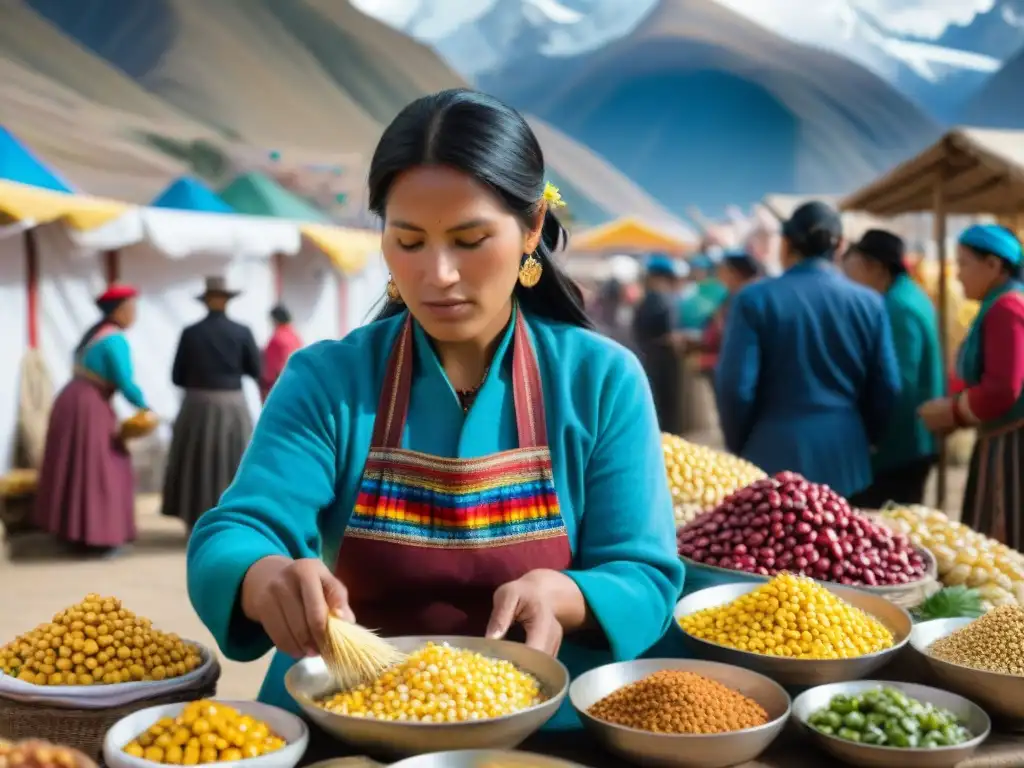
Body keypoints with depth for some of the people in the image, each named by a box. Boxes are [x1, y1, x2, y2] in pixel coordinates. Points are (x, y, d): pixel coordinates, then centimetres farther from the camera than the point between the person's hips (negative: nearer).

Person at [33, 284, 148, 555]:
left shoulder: (96, 331, 13)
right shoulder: (115, 340, -16)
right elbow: (126, 385, -19)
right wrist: (145, 407, -3)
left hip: (71, 401, 9)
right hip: (88, 408, -9)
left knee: (73, 468, 15)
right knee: (98, 469, -1)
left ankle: (72, 530, 24)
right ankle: (98, 537, 3)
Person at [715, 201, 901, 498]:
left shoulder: (754, 299, -6)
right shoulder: (869, 303, 3)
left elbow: (735, 387, -9)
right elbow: (887, 389, 5)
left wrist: (739, 449, 8)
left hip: (775, 457, -2)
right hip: (845, 460, 3)